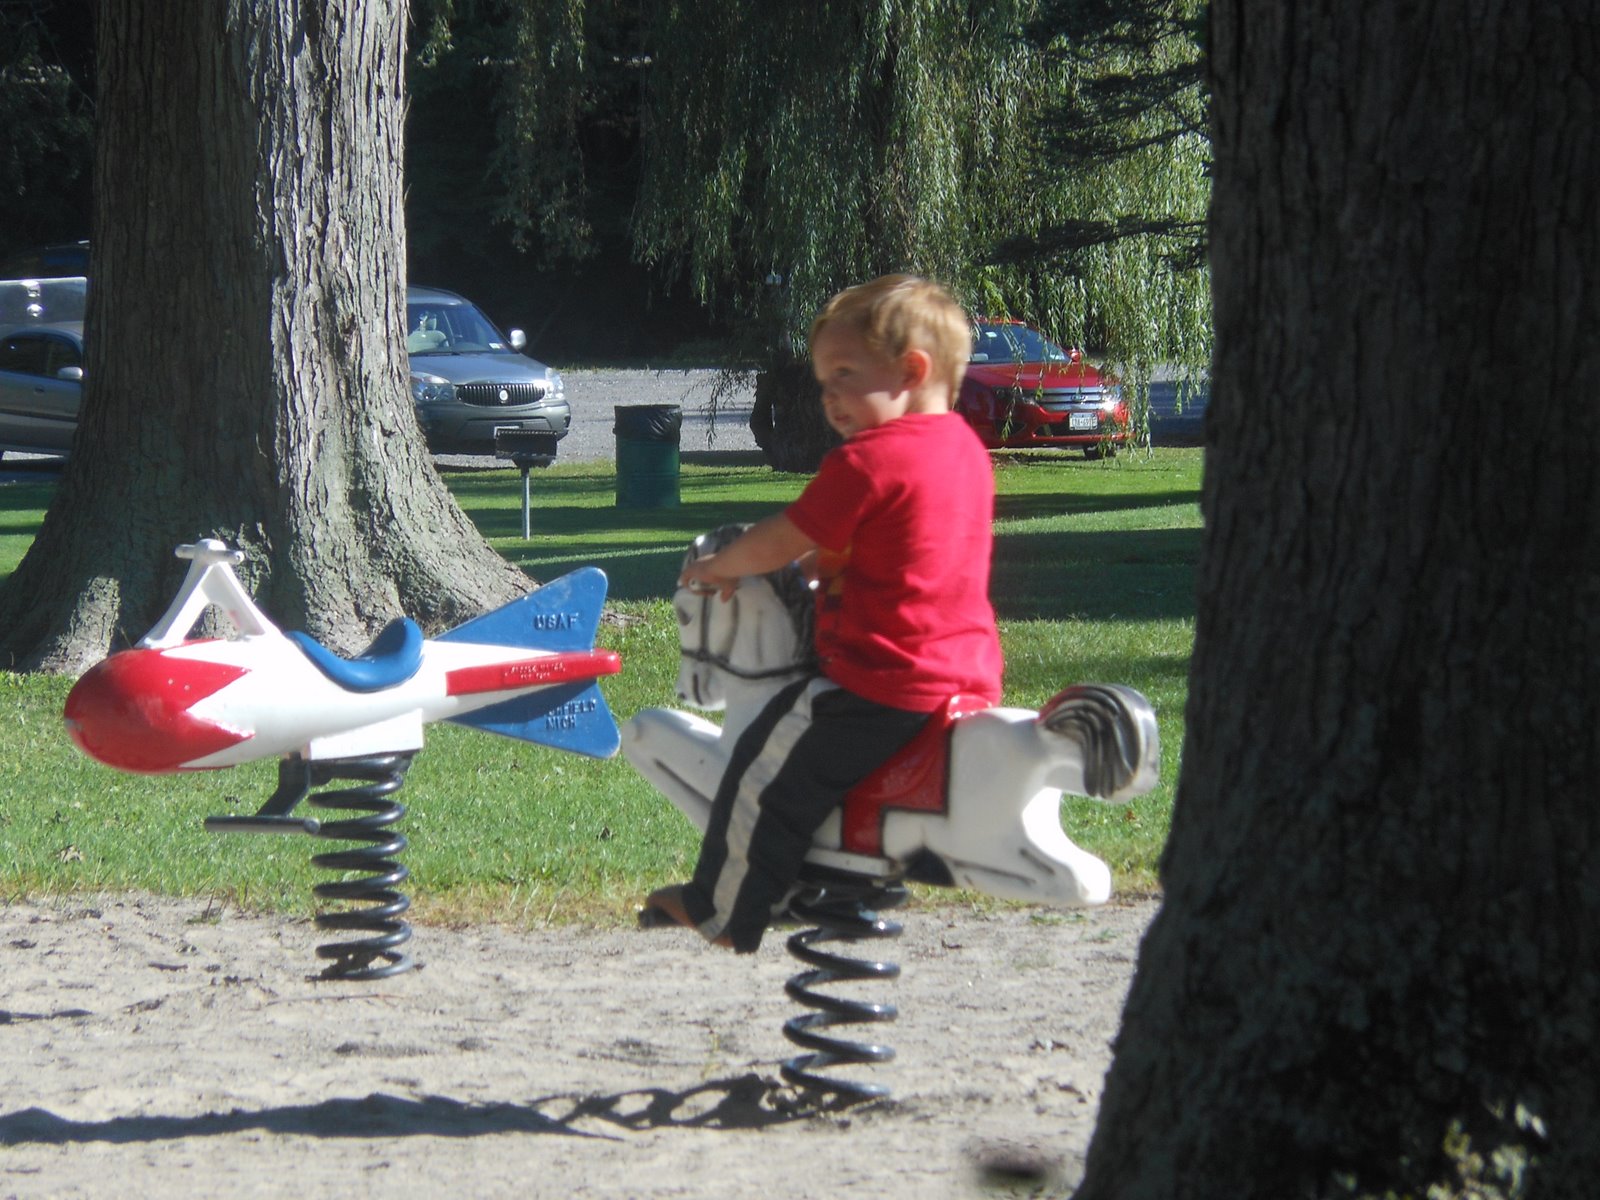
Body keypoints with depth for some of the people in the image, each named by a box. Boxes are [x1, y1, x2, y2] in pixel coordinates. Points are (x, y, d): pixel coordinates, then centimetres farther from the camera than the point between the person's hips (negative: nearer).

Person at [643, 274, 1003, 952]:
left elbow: (778, 544, -9)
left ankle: (722, 912, 15)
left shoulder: (867, 462, -17)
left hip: (883, 686, -10)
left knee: (765, 774, 4)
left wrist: (714, 569, 7)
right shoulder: (966, 449, 11)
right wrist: (813, 566, 23)